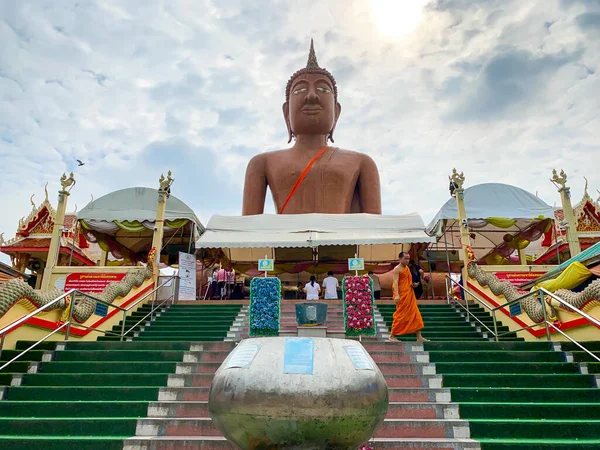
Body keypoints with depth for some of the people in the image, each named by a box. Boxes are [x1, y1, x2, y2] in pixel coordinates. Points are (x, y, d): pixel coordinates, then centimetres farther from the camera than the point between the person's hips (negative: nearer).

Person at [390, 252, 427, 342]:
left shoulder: (407, 268, 17)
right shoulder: (397, 269, -9)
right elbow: (395, 282, -19)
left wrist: (414, 284, 11)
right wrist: (396, 295, -29)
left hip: (410, 295, 9)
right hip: (402, 295, -8)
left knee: (415, 314, 5)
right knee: (400, 315, -4)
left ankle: (419, 337, 8)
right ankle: (392, 335, 8)